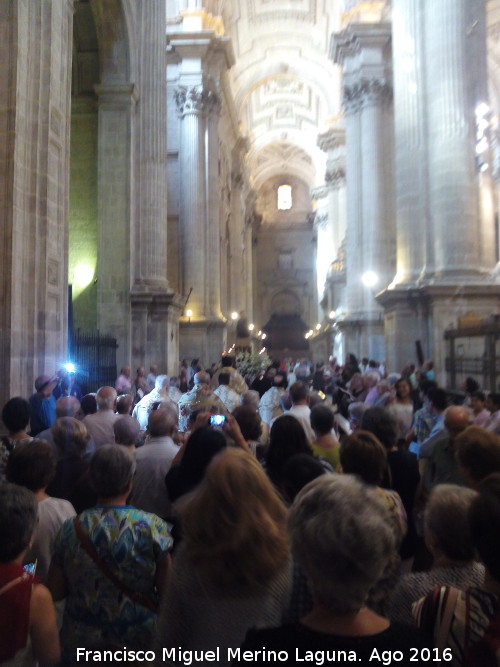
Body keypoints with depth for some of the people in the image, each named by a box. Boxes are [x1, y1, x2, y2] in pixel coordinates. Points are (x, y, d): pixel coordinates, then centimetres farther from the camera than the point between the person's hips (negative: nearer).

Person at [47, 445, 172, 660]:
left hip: (81, 643, 2)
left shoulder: (69, 529, -13)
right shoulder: (152, 526, -20)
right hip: (140, 642, -1)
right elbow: (167, 590, -14)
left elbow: (55, 592, -4)